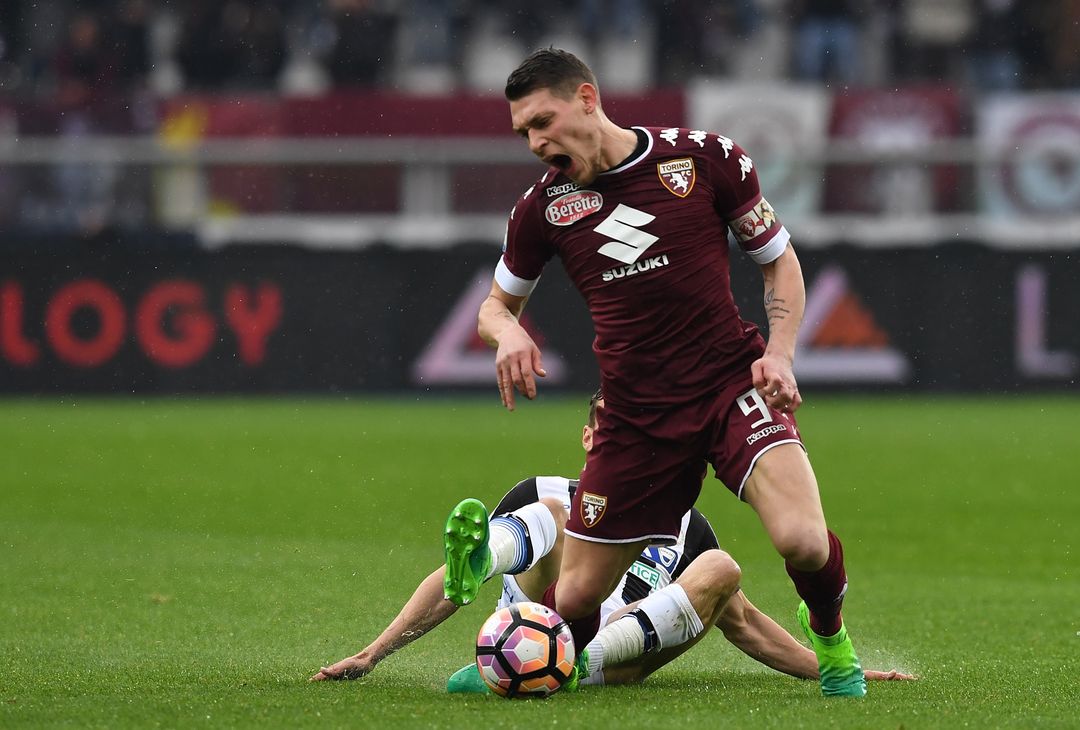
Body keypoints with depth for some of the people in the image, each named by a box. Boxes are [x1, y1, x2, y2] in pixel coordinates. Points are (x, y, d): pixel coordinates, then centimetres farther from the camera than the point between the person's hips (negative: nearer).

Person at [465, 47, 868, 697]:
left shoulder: (705, 157, -3)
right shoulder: (543, 204, 4)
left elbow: (780, 259, 9)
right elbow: (497, 305, 19)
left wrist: (780, 353, -6)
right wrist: (507, 332, -6)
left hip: (732, 382, -2)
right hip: (635, 416, 2)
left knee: (803, 541, -26)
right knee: (574, 600, 0)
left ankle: (831, 640, 8)